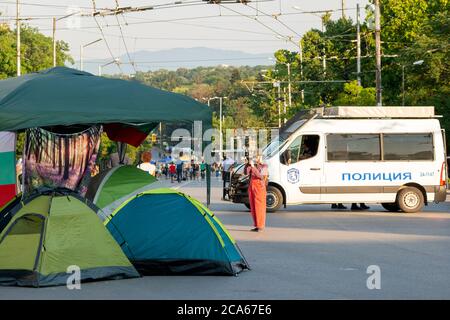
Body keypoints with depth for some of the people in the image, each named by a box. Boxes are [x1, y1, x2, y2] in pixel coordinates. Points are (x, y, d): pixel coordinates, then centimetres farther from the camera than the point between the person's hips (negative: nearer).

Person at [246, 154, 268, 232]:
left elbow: (260, 175, -19)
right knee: (253, 208, 7)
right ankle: (256, 226, 12)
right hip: (251, 187, 7)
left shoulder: (264, 167, -4)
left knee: (259, 208, -7)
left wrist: (253, 167, -22)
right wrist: (248, 165, -10)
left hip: (259, 188, -7)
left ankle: (260, 226, -5)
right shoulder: (253, 165, 14)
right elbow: (247, 173, 2)